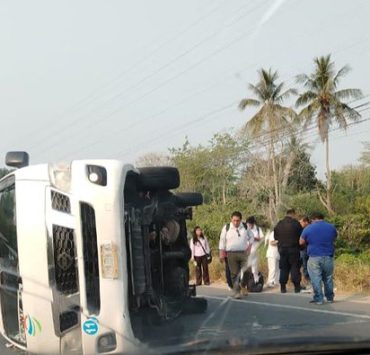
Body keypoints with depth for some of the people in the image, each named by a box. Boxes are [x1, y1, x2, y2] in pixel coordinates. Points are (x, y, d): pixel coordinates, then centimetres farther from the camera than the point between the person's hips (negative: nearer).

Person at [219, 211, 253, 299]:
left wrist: (249, 246, 9)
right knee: (234, 274, -2)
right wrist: (222, 254, 1)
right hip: (231, 254, -2)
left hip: (243, 253, 2)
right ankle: (236, 291, 4)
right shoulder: (226, 228, 0)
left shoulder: (245, 227, 6)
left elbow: (251, 236, 21)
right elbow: (222, 241, 4)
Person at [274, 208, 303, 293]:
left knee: (283, 268, 9)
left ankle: (283, 287, 7)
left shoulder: (279, 224, 6)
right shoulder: (295, 223, -9)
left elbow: (275, 237, 12)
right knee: (295, 267, 2)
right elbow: (301, 236, -4)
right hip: (293, 248, -4)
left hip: (282, 249, 4)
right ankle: (297, 287, 1)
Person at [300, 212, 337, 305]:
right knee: (328, 278, 14)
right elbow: (334, 239, 22)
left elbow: (301, 242, 3)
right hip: (328, 257, 3)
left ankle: (318, 299, -1)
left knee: (316, 279, 0)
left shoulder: (308, 228, -4)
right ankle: (330, 297, 21)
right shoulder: (331, 227, 6)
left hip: (314, 258, -3)